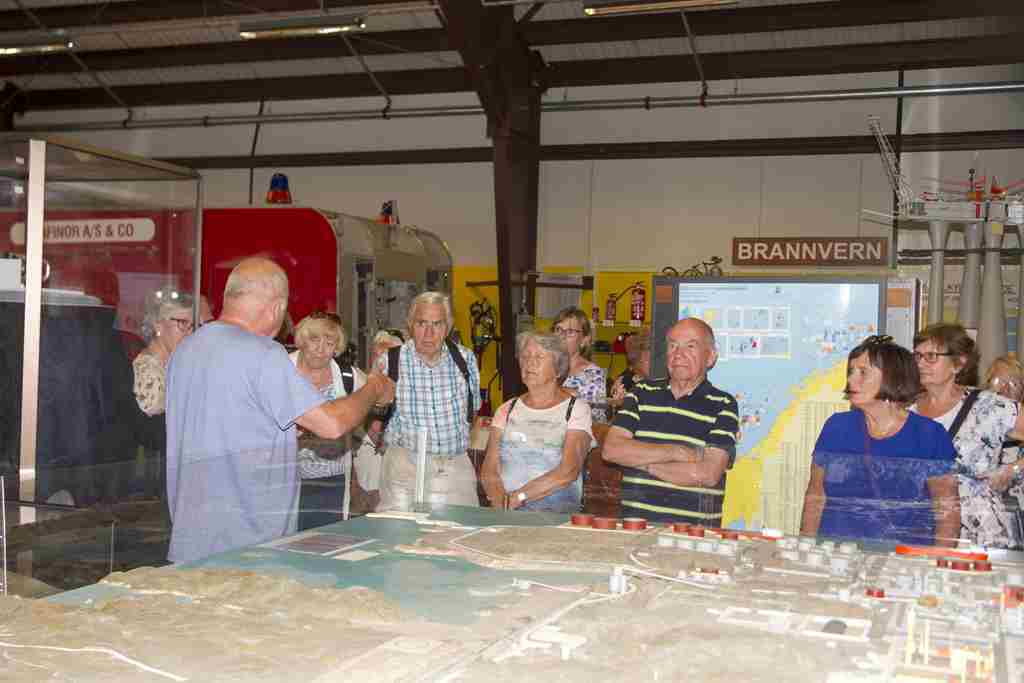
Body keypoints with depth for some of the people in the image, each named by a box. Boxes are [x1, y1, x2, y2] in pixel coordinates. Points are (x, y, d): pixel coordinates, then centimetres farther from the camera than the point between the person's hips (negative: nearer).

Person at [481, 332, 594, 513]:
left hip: (557, 515, -2)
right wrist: (503, 504, -13)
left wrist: (516, 497, -13)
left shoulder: (577, 409, 2)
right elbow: (489, 470, 5)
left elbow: (568, 472, -10)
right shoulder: (507, 410, 12)